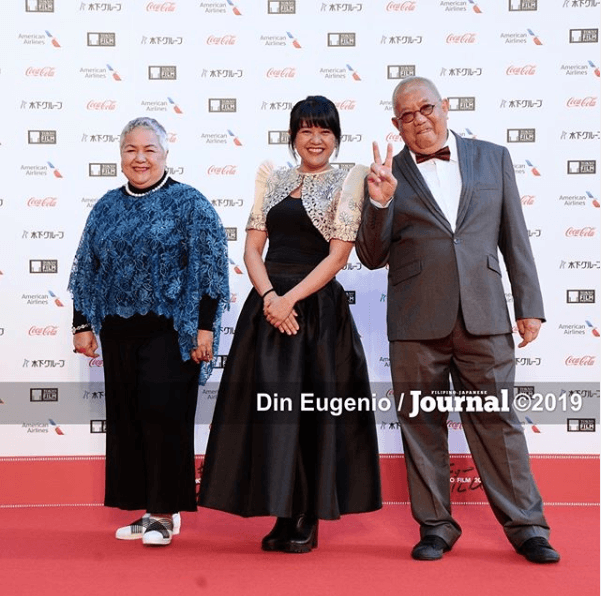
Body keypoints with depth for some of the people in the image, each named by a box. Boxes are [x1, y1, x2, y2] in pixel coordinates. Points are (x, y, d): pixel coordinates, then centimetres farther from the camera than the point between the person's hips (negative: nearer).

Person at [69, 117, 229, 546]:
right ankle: (147, 509, 20)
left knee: (162, 416, -6)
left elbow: (208, 268, -6)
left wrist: (204, 326, -12)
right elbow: (87, 269, 16)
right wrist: (82, 325, 11)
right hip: (118, 331, 5)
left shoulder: (189, 203, -2)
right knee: (126, 420, 8)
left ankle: (165, 512, 7)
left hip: (170, 331, -5)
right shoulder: (108, 207, 13)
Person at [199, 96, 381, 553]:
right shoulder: (273, 179, 13)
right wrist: (269, 296, -9)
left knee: (313, 411, 0)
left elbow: (338, 255, -7)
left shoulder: (347, 183, 1)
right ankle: (283, 516, 16)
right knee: (270, 407, 3)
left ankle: (307, 521, 12)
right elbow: (253, 247, 7)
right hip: (268, 305, 4)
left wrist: (291, 298, -15)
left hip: (318, 308, -4)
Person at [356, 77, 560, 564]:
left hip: (483, 318, 0)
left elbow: (515, 239, 10)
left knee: (497, 420, 3)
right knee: (422, 426, 6)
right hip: (416, 323, 0)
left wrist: (530, 306, 5)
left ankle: (527, 527, 15)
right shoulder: (388, 176, 7)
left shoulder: (493, 158, 11)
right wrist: (380, 202, -12)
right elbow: (373, 258, 3)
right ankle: (436, 527, 20)